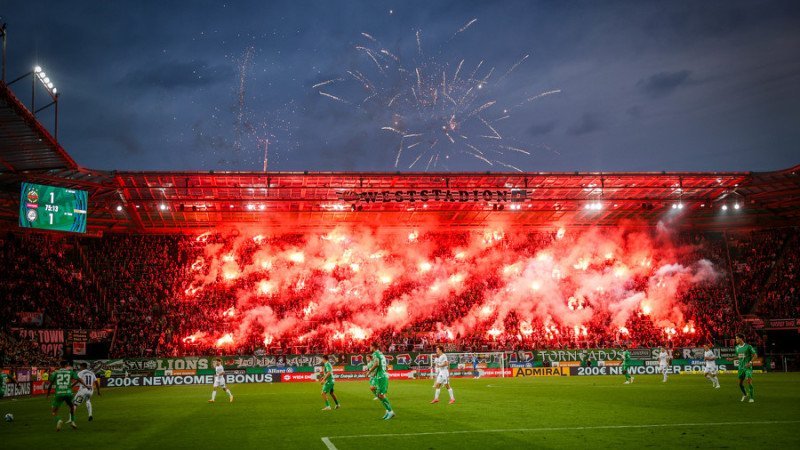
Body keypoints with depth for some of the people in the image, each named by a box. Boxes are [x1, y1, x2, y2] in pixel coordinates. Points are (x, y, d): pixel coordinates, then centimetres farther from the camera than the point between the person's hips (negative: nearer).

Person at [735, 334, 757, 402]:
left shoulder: (748, 346, -9)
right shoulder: (737, 347, 9)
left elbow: (755, 355, -6)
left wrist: (750, 362, -17)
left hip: (748, 367, -6)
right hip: (741, 367, 6)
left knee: (749, 381, -15)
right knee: (740, 383, 8)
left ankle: (752, 397, -6)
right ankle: (744, 394, 32)